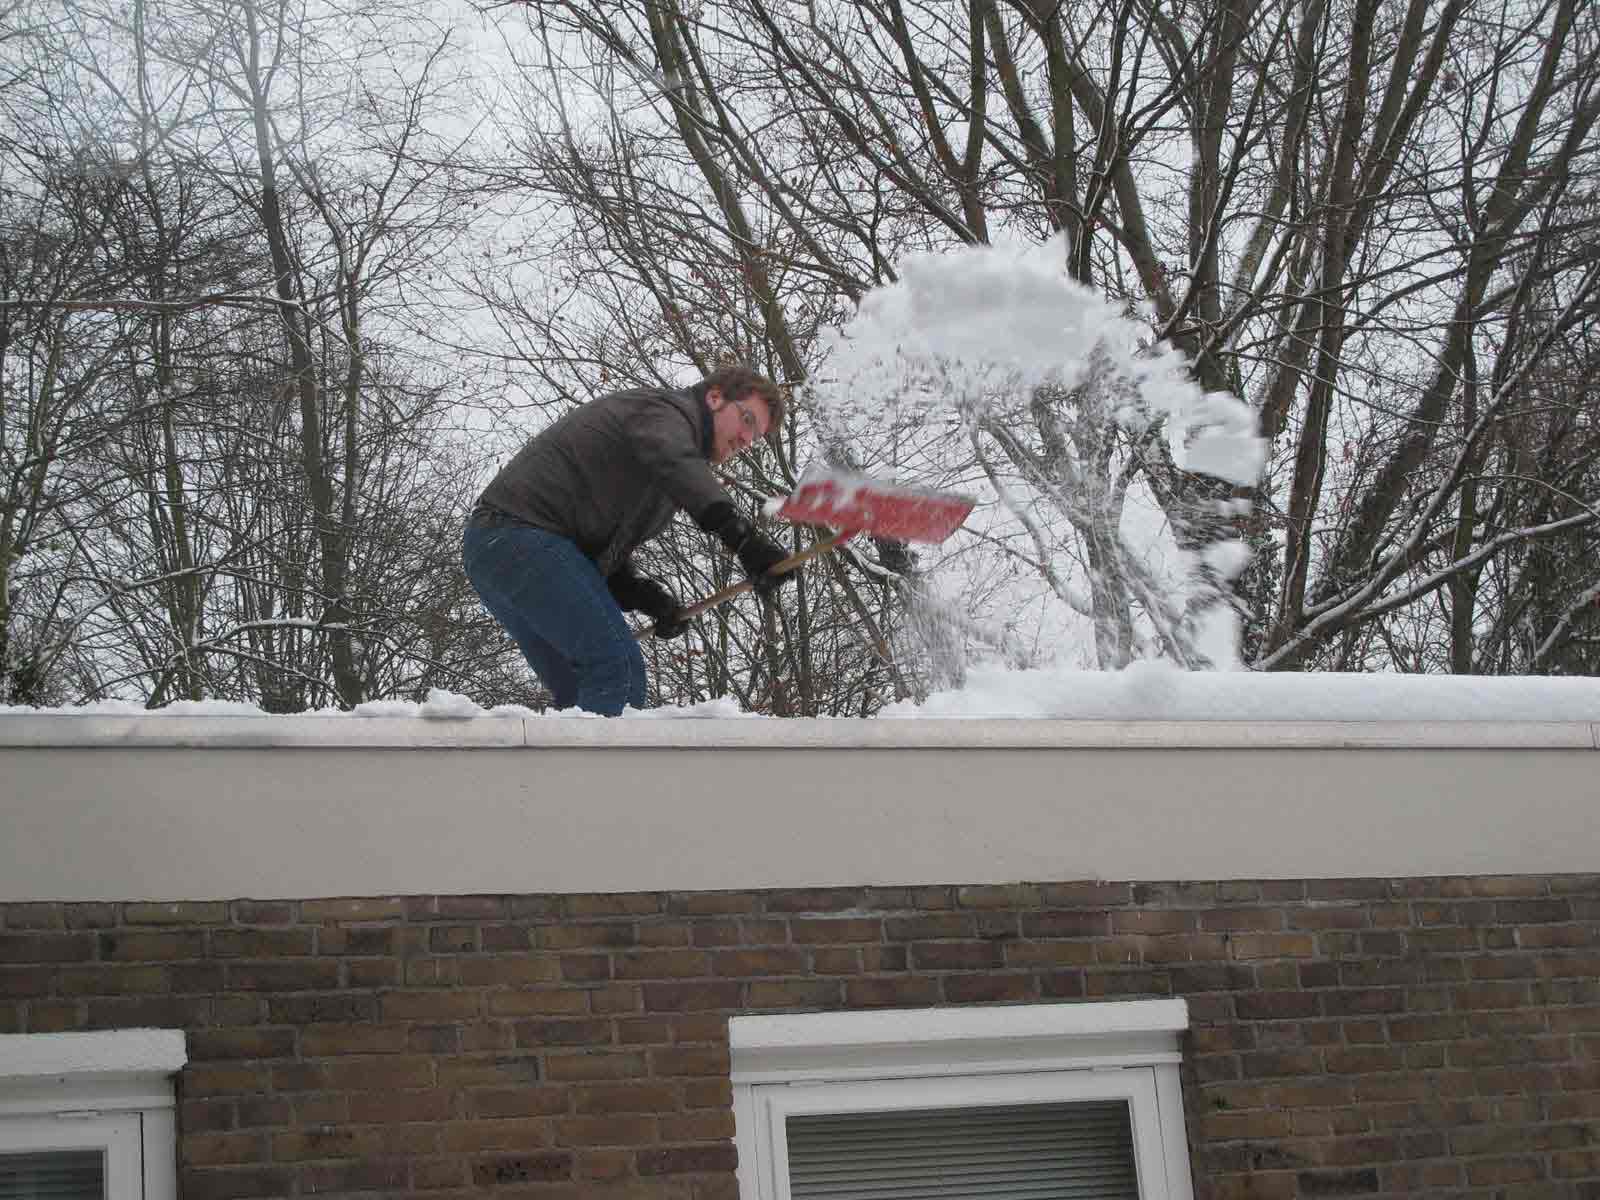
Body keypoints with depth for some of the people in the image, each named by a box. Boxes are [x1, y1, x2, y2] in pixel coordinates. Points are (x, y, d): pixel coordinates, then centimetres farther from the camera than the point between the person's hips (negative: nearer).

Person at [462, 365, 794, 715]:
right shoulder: (665, 408, -2)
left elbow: (608, 552, 22)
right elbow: (675, 466, -29)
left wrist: (648, 596, 4)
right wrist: (742, 533, -42)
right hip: (524, 534, -11)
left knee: (583, 693, 11)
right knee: (619, 666, -18)